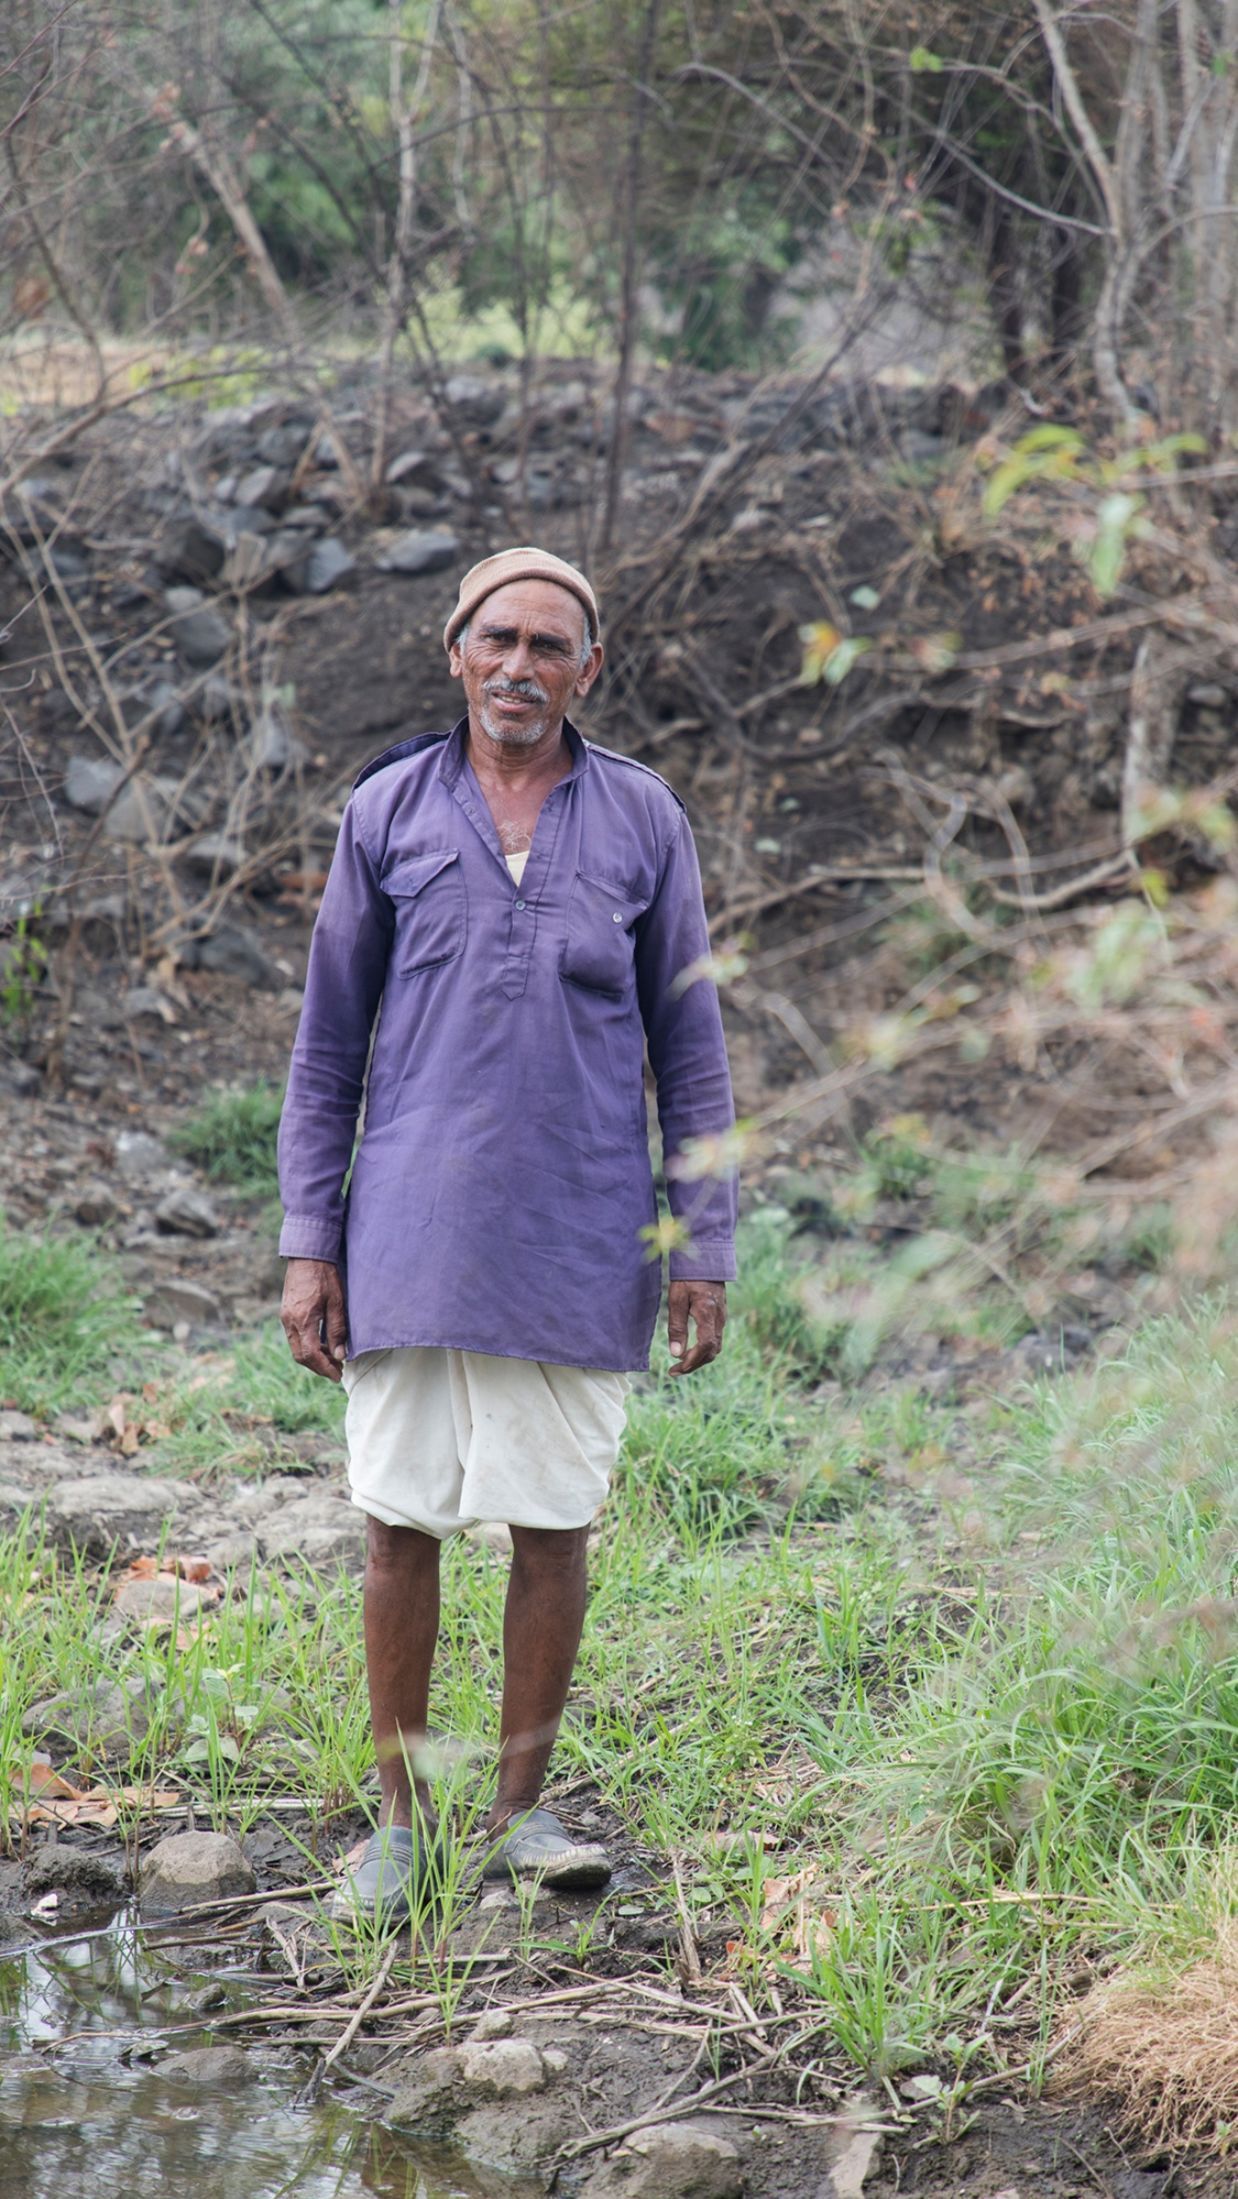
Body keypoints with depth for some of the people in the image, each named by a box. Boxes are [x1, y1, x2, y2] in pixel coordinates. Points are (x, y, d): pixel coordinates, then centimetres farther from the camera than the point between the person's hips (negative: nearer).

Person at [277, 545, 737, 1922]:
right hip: (413, 1233, 0)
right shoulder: (386, 813, 6)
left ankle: (521, 1810, 17)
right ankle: (400, 1821, 14)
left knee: (554, 1526, 4)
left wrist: (704, 1247, 3)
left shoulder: (643, 822, 6)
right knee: (399, 1523, 2)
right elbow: (329, 1040, 8)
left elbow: (689, 1048, 9)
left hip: (578, 1243, 0)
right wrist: (307, 1244, 2)